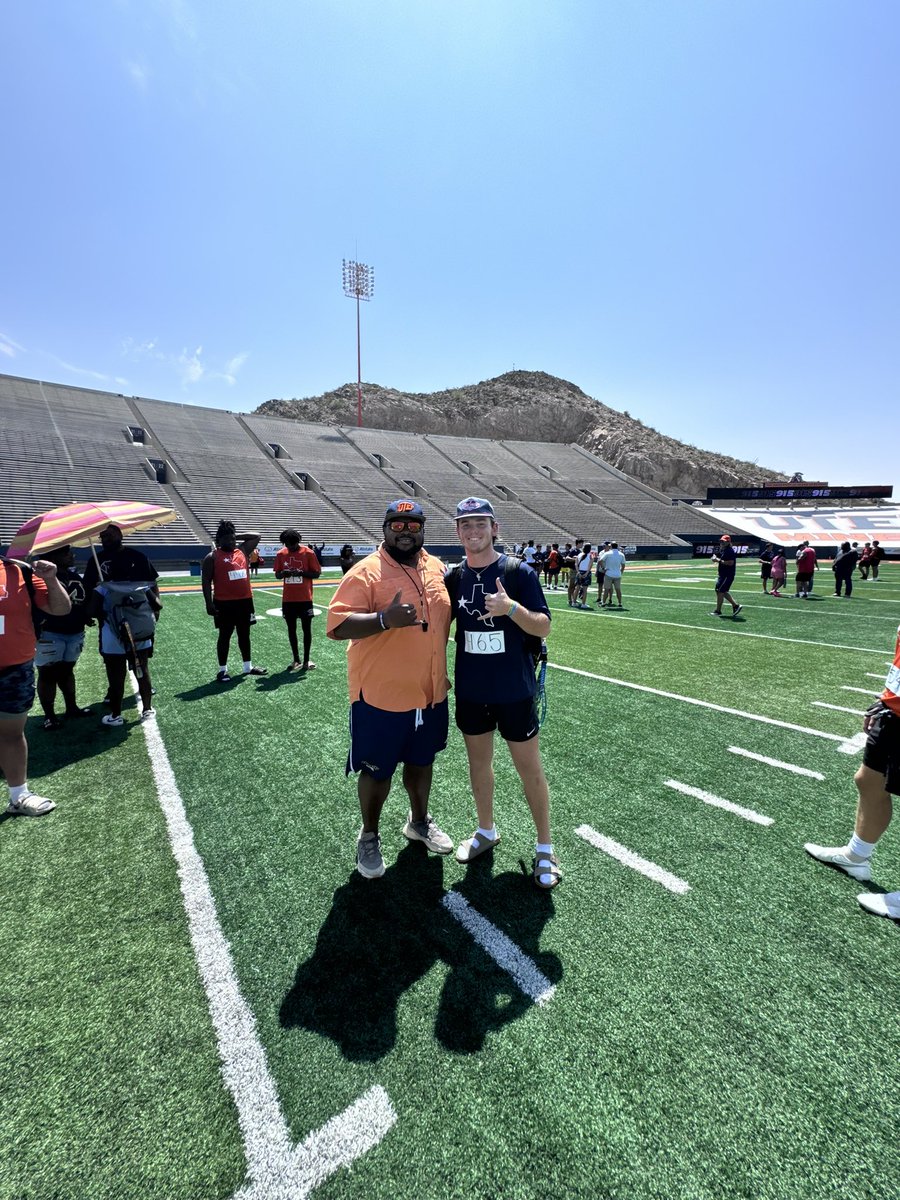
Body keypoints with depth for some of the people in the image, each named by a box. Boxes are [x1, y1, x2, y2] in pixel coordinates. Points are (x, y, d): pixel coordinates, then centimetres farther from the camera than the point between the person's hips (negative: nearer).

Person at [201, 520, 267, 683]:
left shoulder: (242, 551, 10)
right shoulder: (212, 557, -5)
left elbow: (256, 536, 20)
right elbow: (206, 581, -8)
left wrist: (237, 536, 10)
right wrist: (209, 603, -15)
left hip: (245, 600, 6)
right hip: (224, 603, -5)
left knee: (244, 634, 14)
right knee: (225, 635, 2)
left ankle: (248, 666, 25)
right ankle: (222, 670, 12)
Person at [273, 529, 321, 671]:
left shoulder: (308, 553, -6)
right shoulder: (281, 554, 4)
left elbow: (316, 573, -4)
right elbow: (277, 575, 10)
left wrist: (301, 572, -20)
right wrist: (283, 573, -13)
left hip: (305, 598, -3)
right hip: (288, 599, 3)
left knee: (307, 629, 3)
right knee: (291, 629, 8)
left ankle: (306, 660, 12)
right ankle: (296, 660, 19)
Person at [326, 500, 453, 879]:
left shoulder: (437, 569, 5)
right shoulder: (366, 572, -14)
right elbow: (336, 626, -22)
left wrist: (444, 673, 17)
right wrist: (385, 619, -34)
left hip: (430, 693, 6)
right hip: (381, 695, -5)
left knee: (421, 761, 22)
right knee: (377, 771, 10)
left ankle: (419, 821, 46)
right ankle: (369, 836, 34)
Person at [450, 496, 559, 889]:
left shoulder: (519, 572, -10)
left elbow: (543, 627, -12)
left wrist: (511, 608, -30)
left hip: (514, 691, -4)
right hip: (470, 691, 4)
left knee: (530, 769, 7)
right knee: (478, 763, 18)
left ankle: (545, 847, 26)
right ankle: (486, 830, 40)